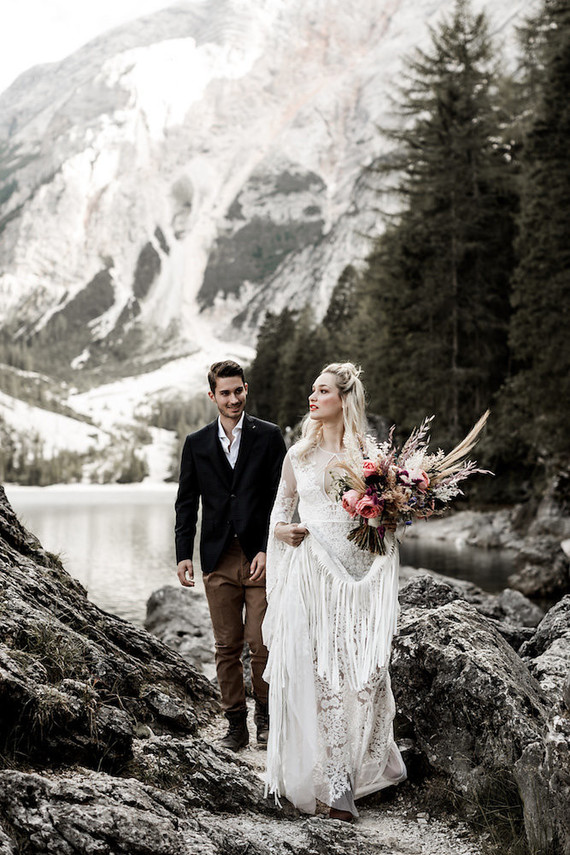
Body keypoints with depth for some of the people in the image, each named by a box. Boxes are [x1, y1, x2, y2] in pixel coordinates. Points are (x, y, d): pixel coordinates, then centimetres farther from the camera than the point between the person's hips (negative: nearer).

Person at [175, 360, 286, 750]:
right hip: (218, 560, 2)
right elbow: (187, 502, 10)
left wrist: (267, 550, -9)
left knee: (262, 643, -2)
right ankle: (236, 722, 20)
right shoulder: (197, 443, 8)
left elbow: (280, 496, -1)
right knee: (227, 646, 8)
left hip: (261, 557, -2)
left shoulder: (269, 436, 1)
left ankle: (265, 715, 19)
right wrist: (184, 554, 2)